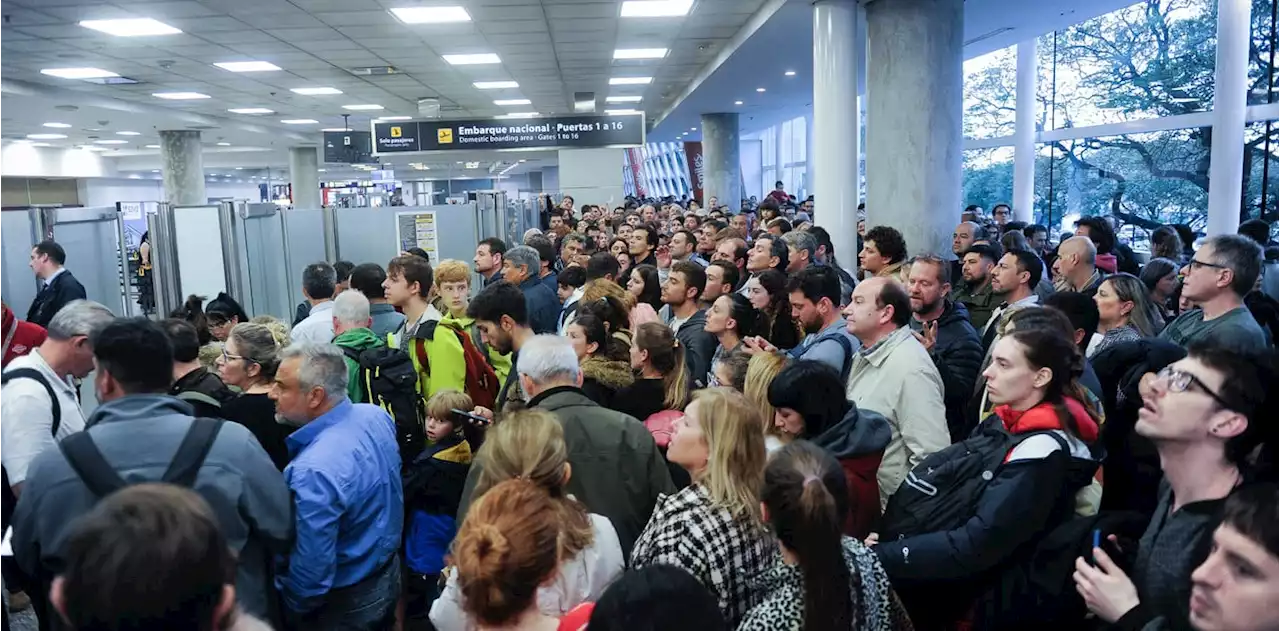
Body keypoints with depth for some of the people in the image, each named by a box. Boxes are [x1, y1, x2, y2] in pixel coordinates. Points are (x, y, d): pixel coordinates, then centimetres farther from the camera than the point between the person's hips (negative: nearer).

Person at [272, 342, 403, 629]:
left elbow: (312, 571, -28)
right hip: (389, 572, 7)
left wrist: (289, 606, -9)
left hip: (344, 604, -7)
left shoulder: (314, 470, -36)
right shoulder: (376, 415, -11)